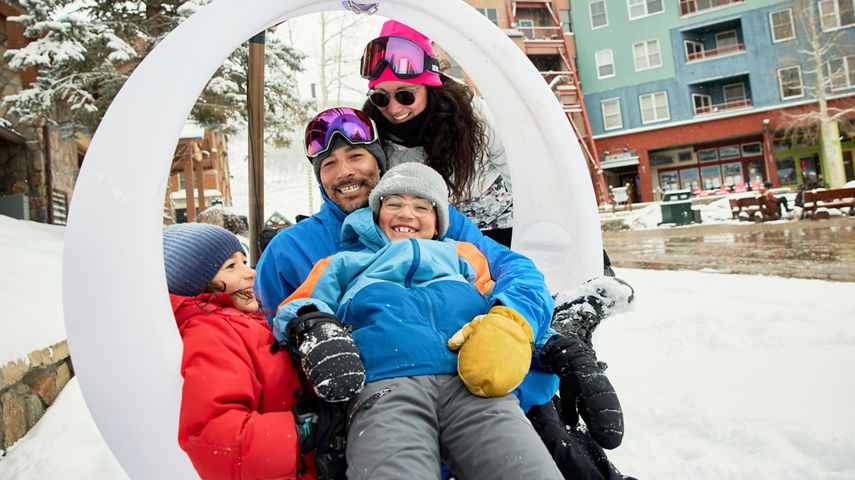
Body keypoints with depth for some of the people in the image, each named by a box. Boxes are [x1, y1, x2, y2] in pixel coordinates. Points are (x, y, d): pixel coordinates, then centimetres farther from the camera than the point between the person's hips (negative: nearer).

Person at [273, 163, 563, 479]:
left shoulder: (460, 255, 35)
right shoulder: (345, 263, 34)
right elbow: (299, 305, 23)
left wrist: (508, 323, -1)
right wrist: (311, 326, -2)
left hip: (472, 382, 2)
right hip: (384, 383, -1)